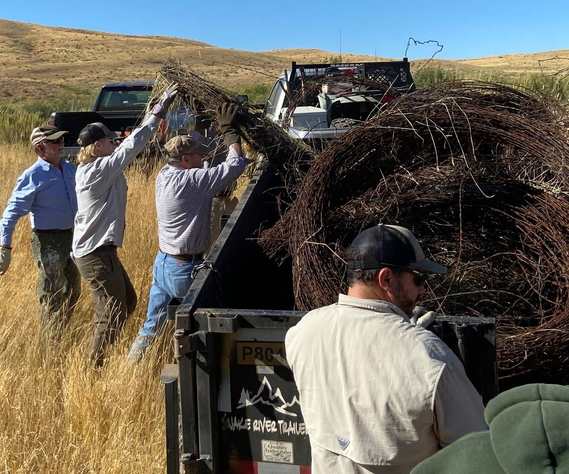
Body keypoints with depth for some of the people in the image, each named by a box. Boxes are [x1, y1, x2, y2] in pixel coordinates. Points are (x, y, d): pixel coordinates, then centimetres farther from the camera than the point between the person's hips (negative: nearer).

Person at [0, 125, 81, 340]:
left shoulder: (69, 168, 4)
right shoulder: (33, 176, -17)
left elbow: (79, 199, 19)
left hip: (71, 237, 7)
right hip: (49, 241, -7)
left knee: (72, 290, 20)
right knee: (52, 295, 4)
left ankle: (60, 333, 39)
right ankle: (49, 341, 20)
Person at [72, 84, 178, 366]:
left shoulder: (92, 168, 10)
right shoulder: (100, 169, -18)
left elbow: (128, 146, 15)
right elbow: (132, 145, -22)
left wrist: (152, 113, 12)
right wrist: (159, 111, -17)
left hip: (99, 250, 11)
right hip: (98, 254, -11)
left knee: (127, 302, 21)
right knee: (111, 315, -3)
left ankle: (96, 361, 31)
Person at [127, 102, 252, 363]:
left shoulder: (164, 175, 4)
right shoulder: (192, 180, -21)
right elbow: (235, 164, -21)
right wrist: (229, 130, -8)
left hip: (162, 263, 9)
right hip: (184, 269, -9)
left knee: (151, 325, 19)